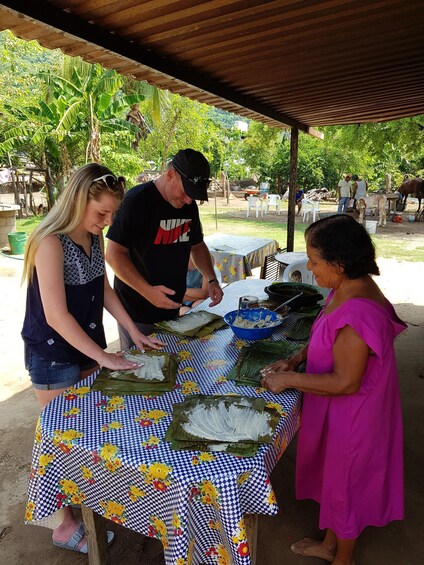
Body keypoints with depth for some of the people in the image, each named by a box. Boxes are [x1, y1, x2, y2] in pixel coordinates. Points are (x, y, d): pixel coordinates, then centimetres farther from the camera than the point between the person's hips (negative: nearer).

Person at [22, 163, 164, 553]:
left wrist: (134, 332, 5)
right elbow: (55, 315, -25)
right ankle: (66, 525, 29)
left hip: (88, 344, 7)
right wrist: (103, 357, -20)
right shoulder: (51, 242, -24)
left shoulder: (93, 238, 1)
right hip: (53, 353, -7)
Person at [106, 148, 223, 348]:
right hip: (137, 314, -6)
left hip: (171, 309, 7)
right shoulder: (138, 200, -17)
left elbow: (197, 246, 16)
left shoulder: (189, 205, 4)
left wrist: (211, 280, 2)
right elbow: (113, 254, -20)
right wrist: (148, 291, -28)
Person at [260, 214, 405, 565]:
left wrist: (288, 379, -22)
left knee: (345, 484, 17)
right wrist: (297, 359, -2)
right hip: (338, 412, 9)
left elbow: (346, 382, -30)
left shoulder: (357, 313, -35)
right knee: (334, 476, 27)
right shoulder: (346, 289, -5)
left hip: (351, 416, -9)